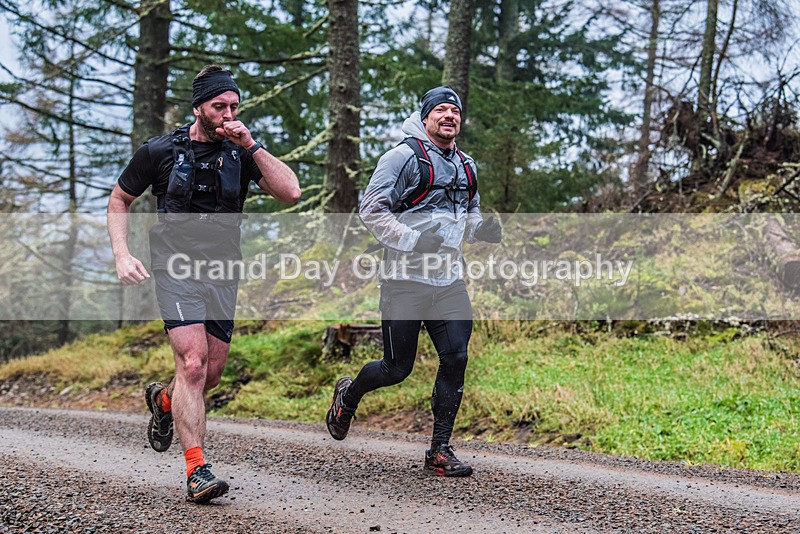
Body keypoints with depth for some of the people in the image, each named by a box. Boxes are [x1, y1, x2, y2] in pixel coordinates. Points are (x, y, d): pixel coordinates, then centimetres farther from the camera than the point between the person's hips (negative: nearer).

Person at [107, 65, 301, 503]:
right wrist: (122, 256, -3)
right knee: (193, 364, -18)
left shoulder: (241, 153, 4)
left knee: (212, 374, 8)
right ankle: (196, 470, -15)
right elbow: (119, 202, 11)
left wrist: (251, 146, -14)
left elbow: (291, 192, -10)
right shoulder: (160, 151, -1)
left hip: (223, 275, 4)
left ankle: (163, 400, 42)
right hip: (177, 269, -4)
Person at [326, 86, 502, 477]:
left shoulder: (465, 167, 16)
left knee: (456, 359, -6)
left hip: (449, 280, 6)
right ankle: (348, 396, 33)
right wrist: (411, 240, -22)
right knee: (398, 368, 1)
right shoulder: (404, 157, -6)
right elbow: (372, 209, -11)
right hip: (406, 280, -6)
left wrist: (488, 228, 5)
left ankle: (440, 450, 5)